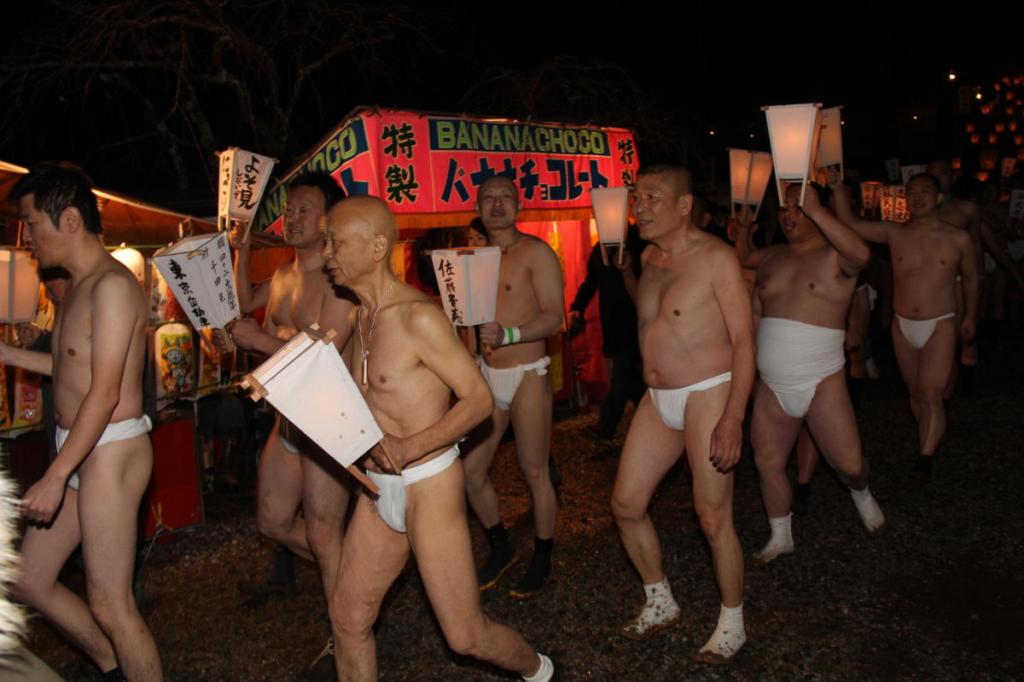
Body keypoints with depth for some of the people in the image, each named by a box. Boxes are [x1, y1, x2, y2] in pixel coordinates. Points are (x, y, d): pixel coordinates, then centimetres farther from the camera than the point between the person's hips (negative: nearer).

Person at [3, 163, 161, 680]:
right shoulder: (78, 287, 14)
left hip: (110, 453, -10)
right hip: (80, 453, 10)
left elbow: (105, 393, -21)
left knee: (109, 606, -2)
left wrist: (54, 479, -21)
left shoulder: (112, 285, -16)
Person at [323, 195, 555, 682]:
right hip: (378, 489, 8)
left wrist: (409, 448, -27)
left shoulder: (418, 317, -18)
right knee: (347, 618, 12)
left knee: (465, 636, 3)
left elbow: (479, 399, -17)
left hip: (428, 487, -7)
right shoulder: (359, 318, 7)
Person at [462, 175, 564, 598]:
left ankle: (542, 561, 23)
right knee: (471, 471, 8)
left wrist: (509, 334, -30)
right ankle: (501, 548, 30)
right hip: (486, 374, 6)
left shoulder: (535, 252, -7)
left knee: (535, 473, 3)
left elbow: (554, 316, -15)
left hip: (526, 376, -6)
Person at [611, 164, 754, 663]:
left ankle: (732, 625, 21)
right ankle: (661, 603, 29)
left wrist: (733, 416, -21)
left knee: (713, 517, -2)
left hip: (707, 396, -7)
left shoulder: (715, 257, -11)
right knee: (625, 505, 8)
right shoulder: (649, 256, 10)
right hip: (657, 399, 7)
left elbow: (743, 339, -15)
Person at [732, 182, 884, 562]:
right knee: (767, 462, 7)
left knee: (848, 464, -3)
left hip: (822, 384, -5)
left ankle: (861, 494, 35)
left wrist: (815, 211, -35)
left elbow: (861, 253, -33)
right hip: (771, 388, 5)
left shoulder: (835, 257, -8)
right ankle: (781, 537, 27)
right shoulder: (772, 258, 9)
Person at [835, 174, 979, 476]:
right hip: (903, 327, 3)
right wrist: (839, 188, -20)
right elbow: (849, 223, -9)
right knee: (916, 393, 14)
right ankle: (928, 441, 31)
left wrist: (970, 317, 18)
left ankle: (925, 457, -13)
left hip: (940, 327, -3)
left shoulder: (958, 239, -3)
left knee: (931, 392, -15)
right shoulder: (894, 234, 0)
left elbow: (970, 278, 12)